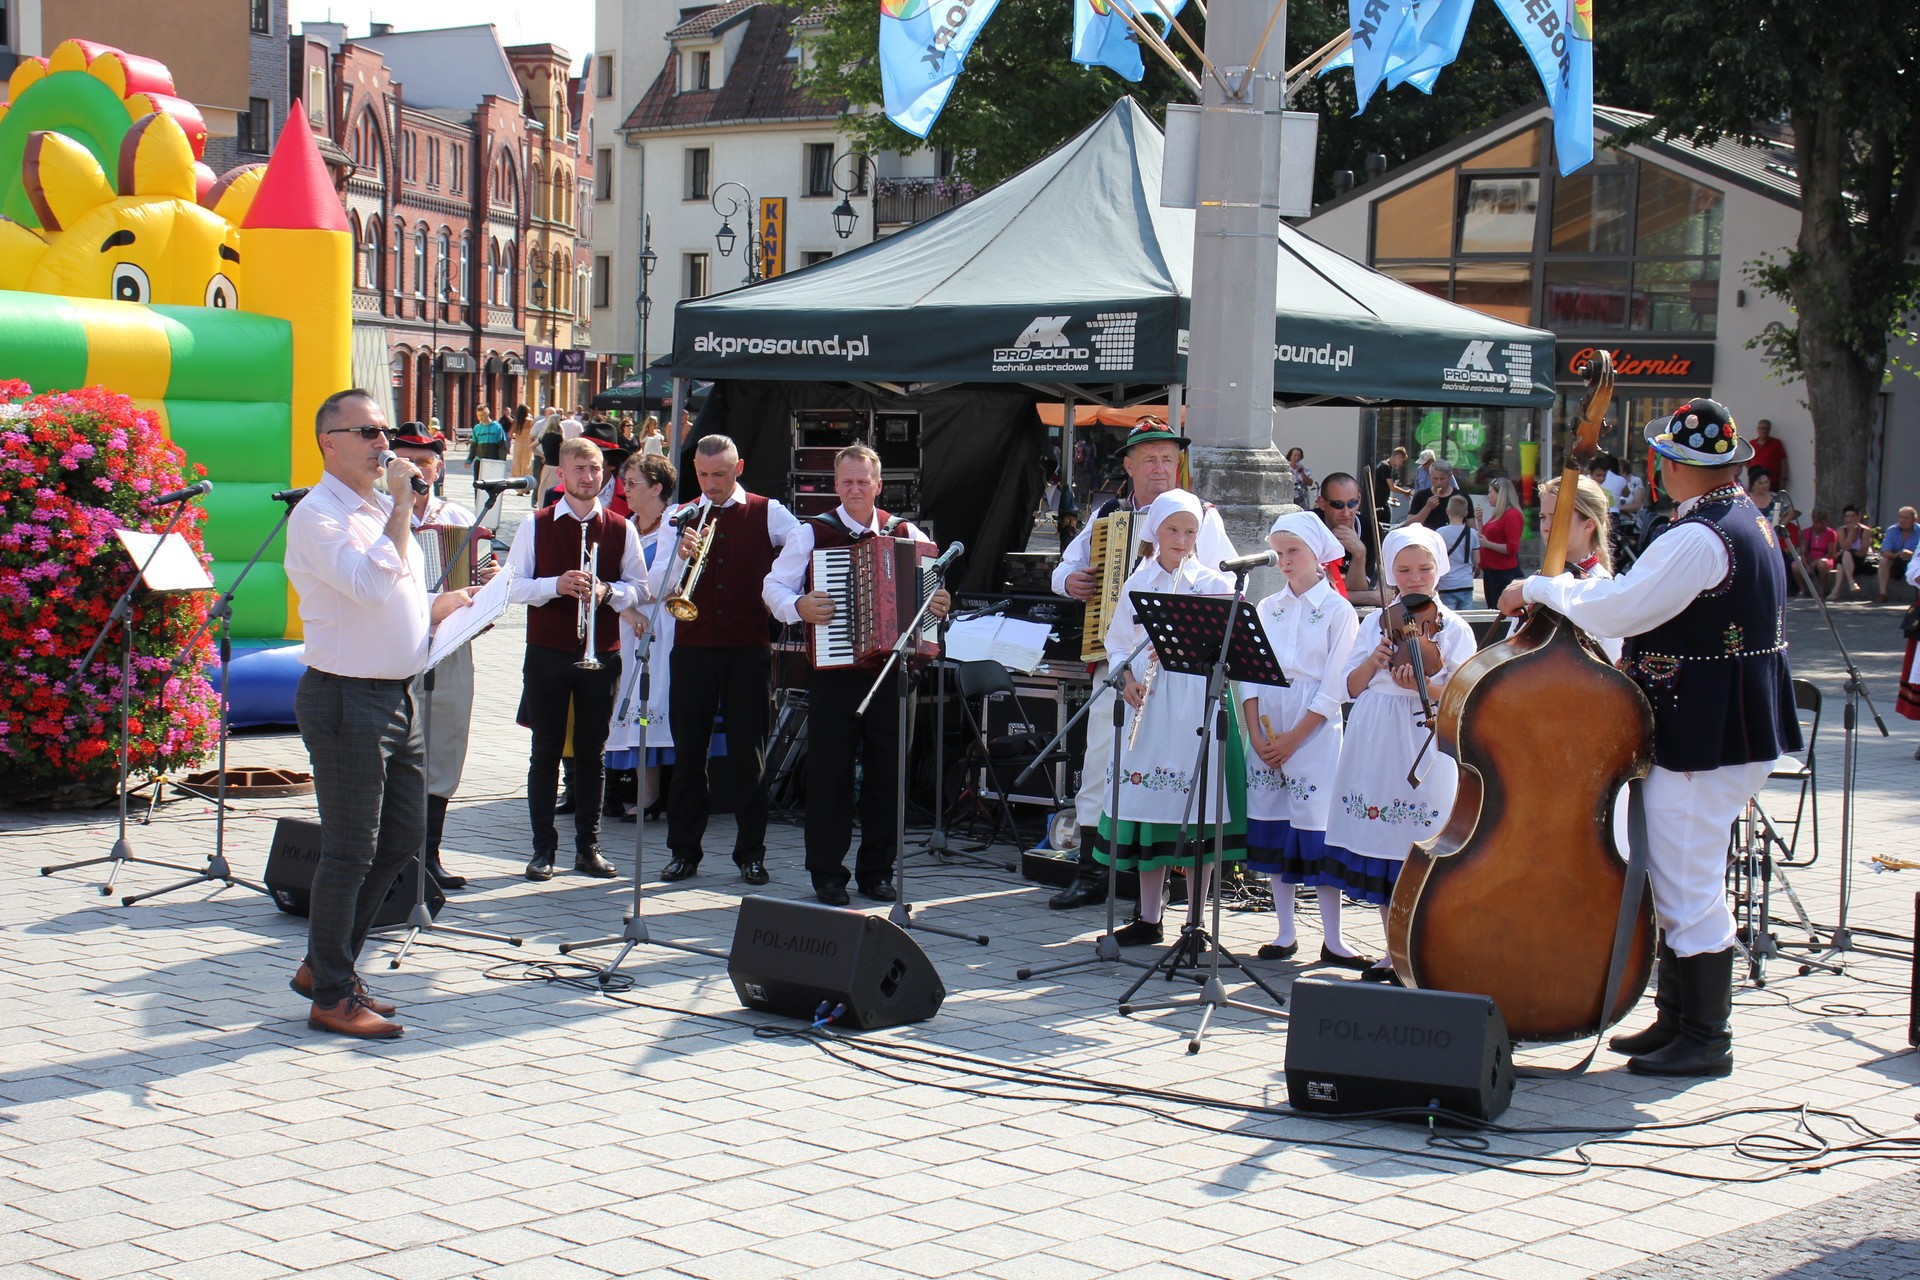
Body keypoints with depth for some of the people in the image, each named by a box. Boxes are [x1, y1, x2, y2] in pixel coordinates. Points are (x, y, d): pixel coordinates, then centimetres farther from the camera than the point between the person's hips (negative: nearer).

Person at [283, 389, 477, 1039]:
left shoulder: (382, 511, 17)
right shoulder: (317, 515, -12)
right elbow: (373, 584, -28)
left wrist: (444, 606, 12)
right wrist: (400, 507, -21)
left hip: (400, 693, 9)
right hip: (347, 698, -9)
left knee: (403, 837, 14)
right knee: (350, 851, -2)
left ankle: (323, 965, 27)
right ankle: (332, 996, 10)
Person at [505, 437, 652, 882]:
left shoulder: (620, 529, 6)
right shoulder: (535, 526, 2)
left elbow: (639, 589, 6)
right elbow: (512, 585, -2)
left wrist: (608, 591, -14)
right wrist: (555, 585, -18)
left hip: (601, 654, 1)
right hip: (548, 653, -1)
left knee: (592, 753, 6)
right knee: (546, 752, 3)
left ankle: (588, 847, 14)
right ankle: (543, 848, 9)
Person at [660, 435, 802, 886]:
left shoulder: (767, 514, 3)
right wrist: (680, 556, -15)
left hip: (749, 649, -2)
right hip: (692, 647, 2)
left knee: (749, 754, 2)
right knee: (688, 751, 4)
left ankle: (751, 853, 10)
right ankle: (683, 851, 13)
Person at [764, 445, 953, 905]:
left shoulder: (905, 535, 9)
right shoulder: (812, 534, 3)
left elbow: (931, 584, 17)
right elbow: (773, 587, 4)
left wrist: (940, 604, -5)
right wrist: (799, 607, -16)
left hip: (890, 672, 2)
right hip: (833, 673, -2)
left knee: (886, 772, 6)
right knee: (829, 773, -1)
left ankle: (877, 871, 17)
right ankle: (827, 873, 8)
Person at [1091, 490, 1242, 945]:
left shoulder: (1213, 582, 2)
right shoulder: (1139, 583, 11)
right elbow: (1119, 643, 13)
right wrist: (1128, 680, -5)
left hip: (1197, 699, -3)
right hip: (1148, 702, 3)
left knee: (1195, 808, -4)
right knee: (1146, 803, 5)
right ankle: (1148, 919, 14)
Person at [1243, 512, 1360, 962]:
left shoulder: (1338, 611, -2)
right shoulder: (1267, 609, 12)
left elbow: (1334, 687, -7)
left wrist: (1293, 738, -12)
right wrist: (1256, 734, -6)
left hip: (1315, 731, -5)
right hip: (1267, 729, 5)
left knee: (1317, 829, -7)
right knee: (1273, 830, 5)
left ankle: (1333, 937, 0)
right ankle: (1285, 932, 13)